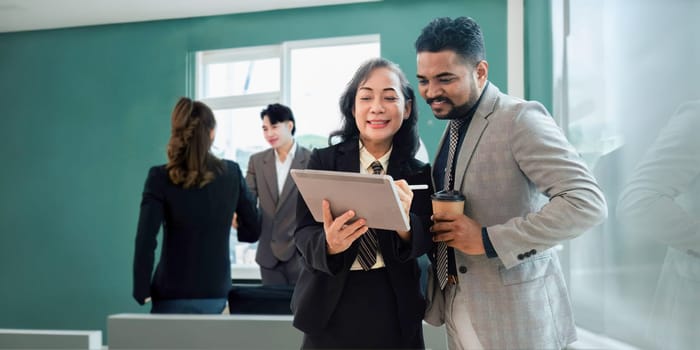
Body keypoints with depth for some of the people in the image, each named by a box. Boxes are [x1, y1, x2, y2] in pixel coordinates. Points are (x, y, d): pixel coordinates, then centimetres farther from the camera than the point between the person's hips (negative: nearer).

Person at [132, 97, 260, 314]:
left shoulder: (160, 178, -8)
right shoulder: (231, 173, -2)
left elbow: (145, 239, -14)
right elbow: (252, 230, 5)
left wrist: (142, 290, -5)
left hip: (173, 293, -2)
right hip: (217, 292, 2)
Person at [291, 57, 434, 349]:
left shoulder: (419, 174, 0)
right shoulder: (322, 161, -3)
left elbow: (424, 241, -9)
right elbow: (304, 233, -8)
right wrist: (329, 244, -30)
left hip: (394, 311, 1)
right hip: (331, 306, 0)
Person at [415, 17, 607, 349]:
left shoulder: (521, 119, -15)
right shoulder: (454, 127, 9)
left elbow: (587, 203, -24)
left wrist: (489, 239, -24)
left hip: (512, 316, -7)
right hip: (459, 306, 7)